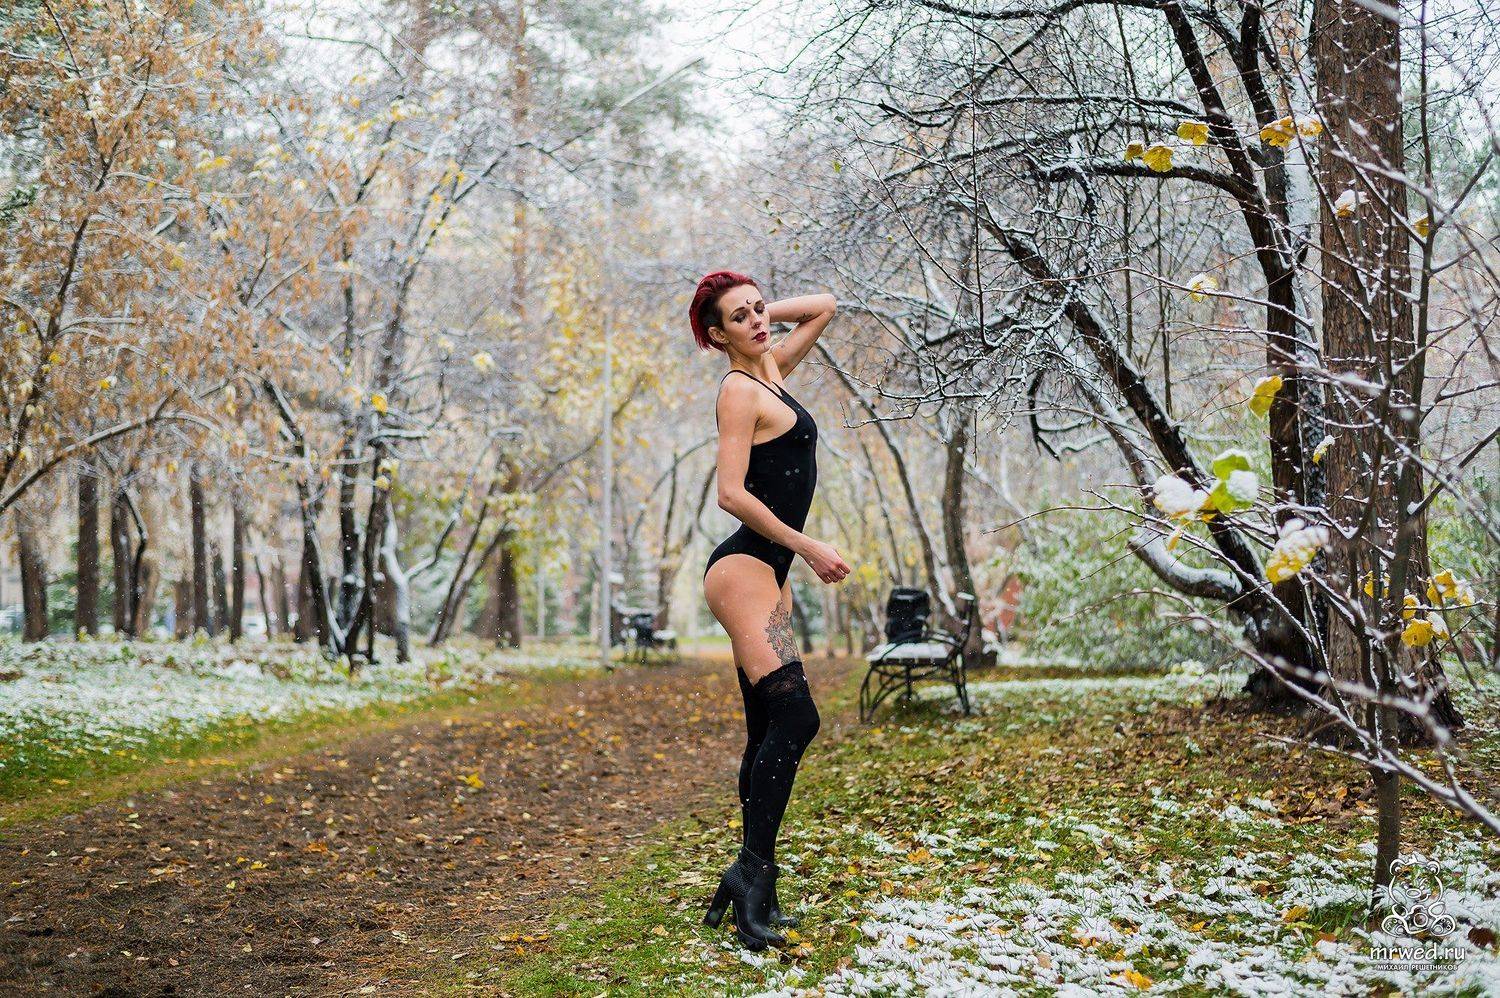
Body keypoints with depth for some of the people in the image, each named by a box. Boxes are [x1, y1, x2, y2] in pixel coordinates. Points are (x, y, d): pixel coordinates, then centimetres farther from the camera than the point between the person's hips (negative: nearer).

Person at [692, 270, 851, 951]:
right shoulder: (740, 389, -8)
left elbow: (825, 306, 28)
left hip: (767, 575, 9)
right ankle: (753, 869, -18)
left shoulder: (771, 370, 16)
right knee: (795, 716, -20)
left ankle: (753, 888, 9)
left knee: (768, 732, 6)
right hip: (744, 569, -9)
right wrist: (811, 549, -15)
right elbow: (732, 492, -17)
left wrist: (765, 311, 17)